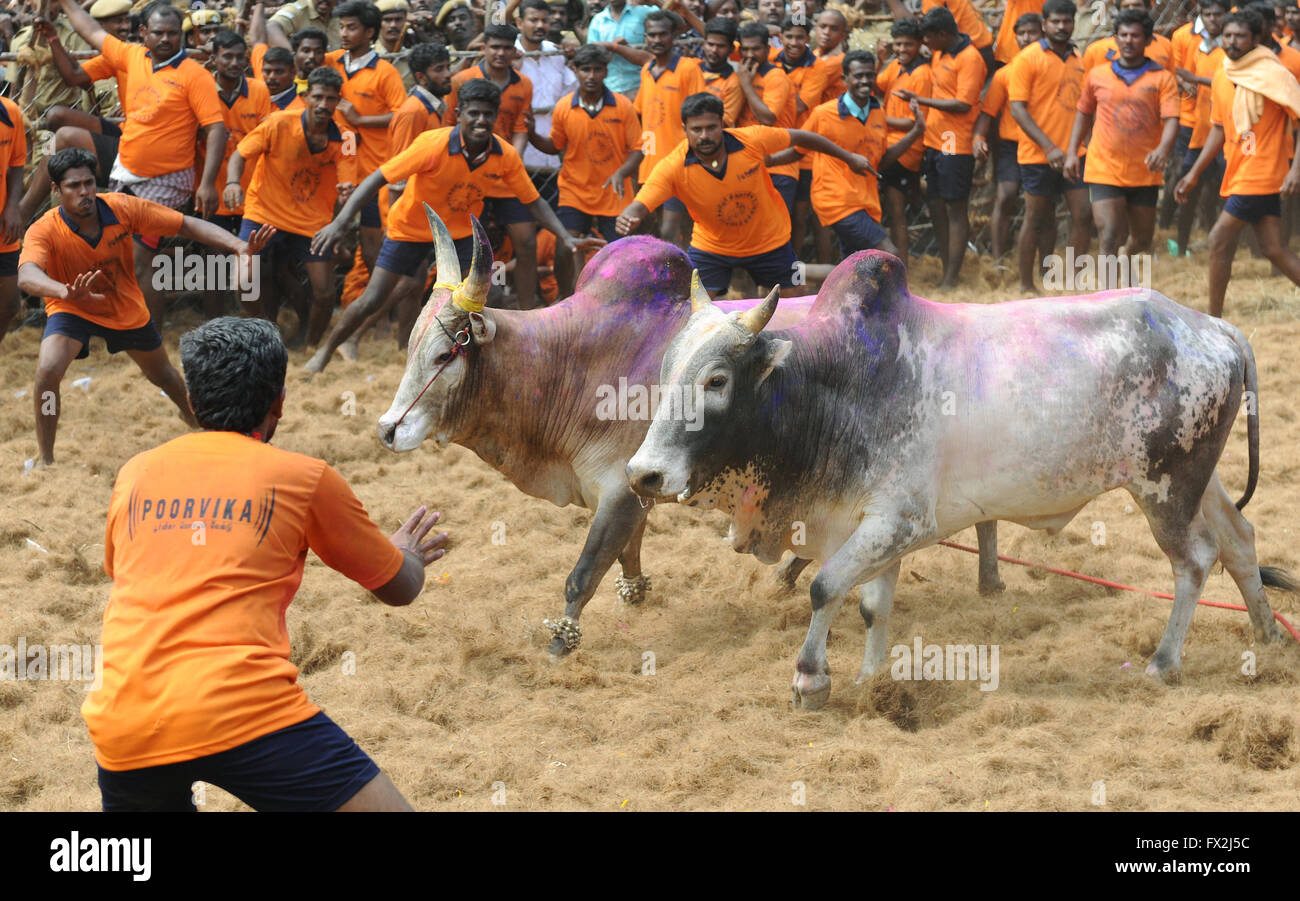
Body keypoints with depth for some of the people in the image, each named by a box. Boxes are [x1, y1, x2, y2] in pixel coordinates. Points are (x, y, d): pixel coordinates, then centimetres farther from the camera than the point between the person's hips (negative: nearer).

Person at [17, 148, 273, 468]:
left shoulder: (122, 208, -23)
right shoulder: (44, 231, -30)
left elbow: (187, 225, -19)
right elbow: (27, 276, -50)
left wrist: (239, 246, -33)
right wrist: (66, 292, -72)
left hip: (126, 307, 3)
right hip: (73, 310, -3)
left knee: (161, 373, 22)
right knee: (48, 369, -29)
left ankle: (190, 413, 57)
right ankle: (45, 459, -12)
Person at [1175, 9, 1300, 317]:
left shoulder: (1272, 74, -12)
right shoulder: (1222, 79, 11)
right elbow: (1219, 129, 21)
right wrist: (1194, 173, 17)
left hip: (1260, 174, -7)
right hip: (1238, 174, 7)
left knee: (1219, 240, -7)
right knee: (1274, 249, 5)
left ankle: (1214, 318, 2)